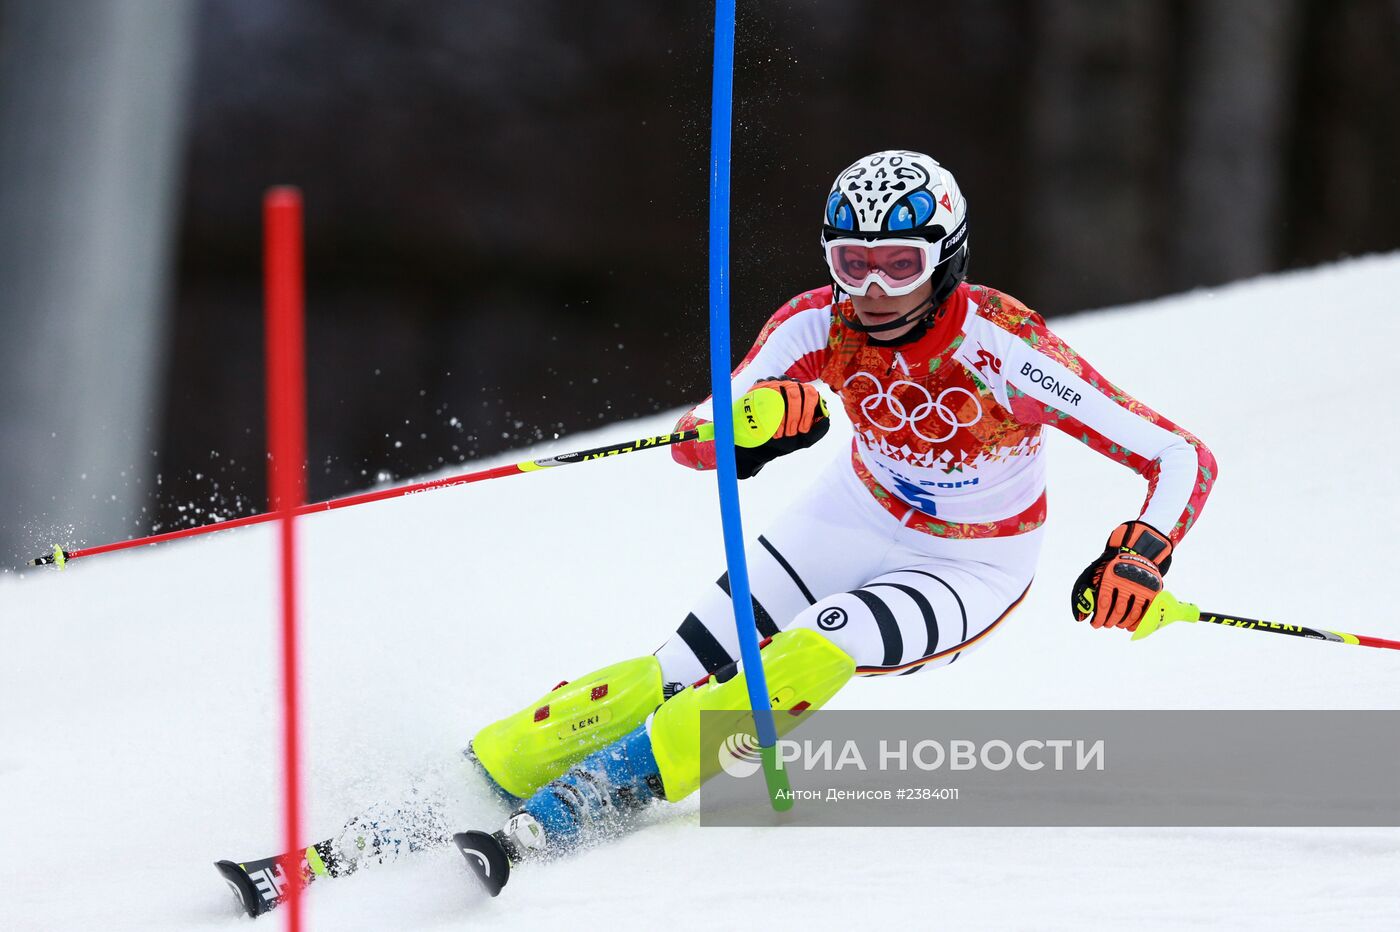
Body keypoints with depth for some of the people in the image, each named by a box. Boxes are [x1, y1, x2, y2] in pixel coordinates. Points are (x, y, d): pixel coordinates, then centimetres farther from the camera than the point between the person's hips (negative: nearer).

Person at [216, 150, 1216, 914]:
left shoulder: (1005, 348, -30)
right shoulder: (820, 325, -18)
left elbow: (1184, 459, -27)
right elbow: (697, 443, -24)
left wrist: (1139, 560, -44)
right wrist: (753, 420, -47)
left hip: (968, 570, -4)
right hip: (854, 518, 4)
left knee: (802, 661, -28)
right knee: (683, 669, -13)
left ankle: (556, 821, -30)